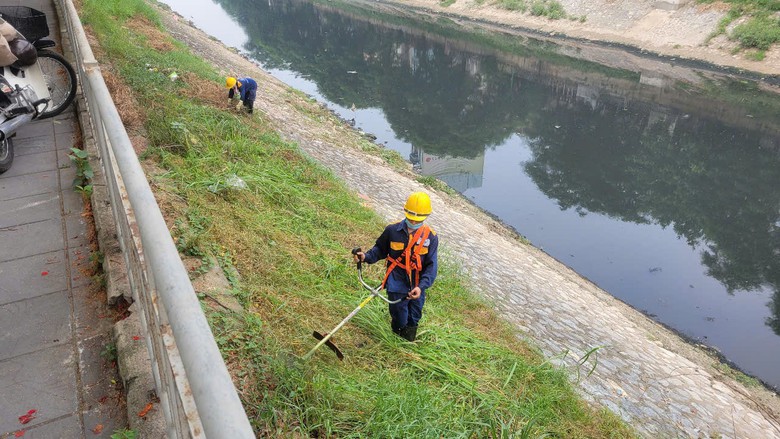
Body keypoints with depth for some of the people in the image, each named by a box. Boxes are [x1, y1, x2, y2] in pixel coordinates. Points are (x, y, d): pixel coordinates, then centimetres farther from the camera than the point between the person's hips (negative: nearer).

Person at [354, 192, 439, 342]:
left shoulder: (431, 237, -9)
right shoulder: (392, 230, -9)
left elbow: (431, 266, -10)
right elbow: (380, 249, 8)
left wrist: (421, 286, -23)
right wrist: (366, 257, -12)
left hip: (417, 286, 2)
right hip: (397, 284, -1)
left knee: (414, 318, 20)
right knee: (400, 320, 8)